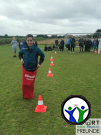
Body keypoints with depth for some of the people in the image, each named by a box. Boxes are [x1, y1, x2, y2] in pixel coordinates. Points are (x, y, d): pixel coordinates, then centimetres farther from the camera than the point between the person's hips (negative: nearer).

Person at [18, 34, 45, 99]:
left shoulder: (36, 48, -14)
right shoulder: (24, 48, -9)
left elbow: (42, 55, 2)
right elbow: (20, 53, 13)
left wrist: (39, 63, -2)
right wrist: (21, 59, -4)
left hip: (33, 69, -1)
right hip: (25, 68, 2)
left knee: (31, 83, 8)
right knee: (24, 83, 6)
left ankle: (30, 96, 32)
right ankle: (25, 95, 30)